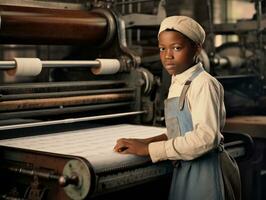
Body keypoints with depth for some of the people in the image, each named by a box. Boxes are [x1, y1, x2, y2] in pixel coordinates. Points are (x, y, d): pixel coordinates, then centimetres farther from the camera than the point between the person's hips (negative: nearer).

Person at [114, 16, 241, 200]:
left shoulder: (203, 83, -16)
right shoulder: (177, 85, 8)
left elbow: (206, 137, -26)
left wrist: (149, 149, -23)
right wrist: (146, 142, -1)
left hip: (206, 171, -7)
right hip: (185, 170, 7)